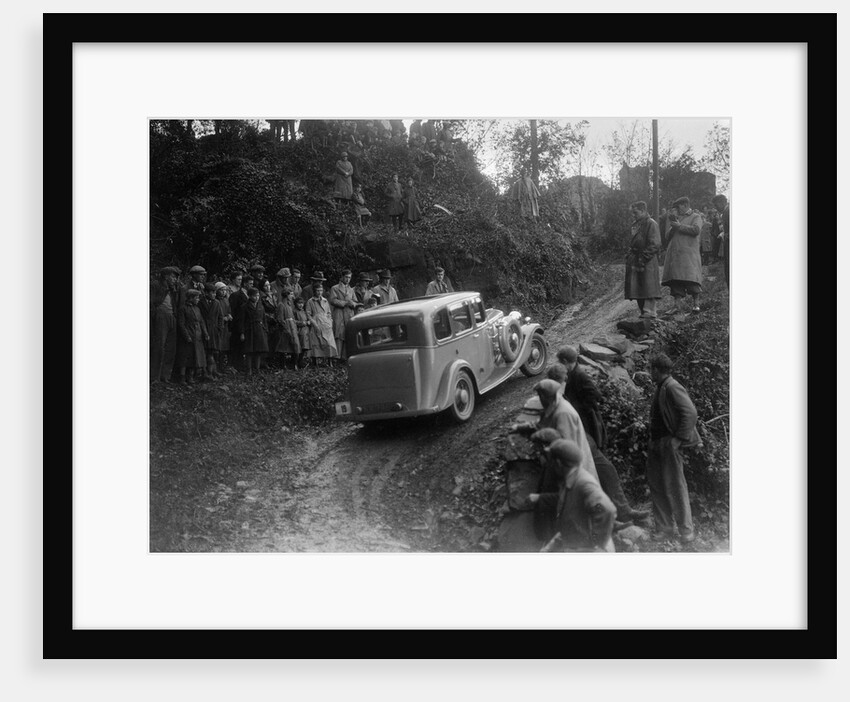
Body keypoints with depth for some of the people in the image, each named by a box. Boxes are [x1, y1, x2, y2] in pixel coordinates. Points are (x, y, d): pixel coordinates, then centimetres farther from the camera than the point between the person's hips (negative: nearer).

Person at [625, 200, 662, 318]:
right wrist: (630, 254, 12)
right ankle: (643, 310, 14)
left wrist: (643, 258, -17)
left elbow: (655, 244, -14)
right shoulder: (635, 224, 15)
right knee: (637, 286, 8)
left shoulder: (651, 224, -10)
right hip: (635, 260, 8)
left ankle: (650, 310, -5)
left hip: (648, 261, -8)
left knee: (648, 285, -7)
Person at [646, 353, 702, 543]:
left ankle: (686, 531, 8)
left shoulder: (673, 388, -14)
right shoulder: (660, 388, 14)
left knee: (675, 487, -3)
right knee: (656, 485, 11)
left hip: (669, 444, -9)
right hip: (656, 443, 9)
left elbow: (690, 413, -21)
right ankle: (664, 528, 20)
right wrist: (652, 441, 13)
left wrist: (678, 438, -20)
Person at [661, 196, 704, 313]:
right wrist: (672, 227, 1)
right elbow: (667, 237, 20)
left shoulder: (696, 217, 8)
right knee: (675, 282, -2)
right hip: (674, 254, 5)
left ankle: (696, 304, -4)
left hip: (689, 254, -5)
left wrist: (679, 226, -7)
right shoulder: (677, 218, 24)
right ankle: (678, 306, -2)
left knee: (691, 279, -11)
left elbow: (696, 230, -12)